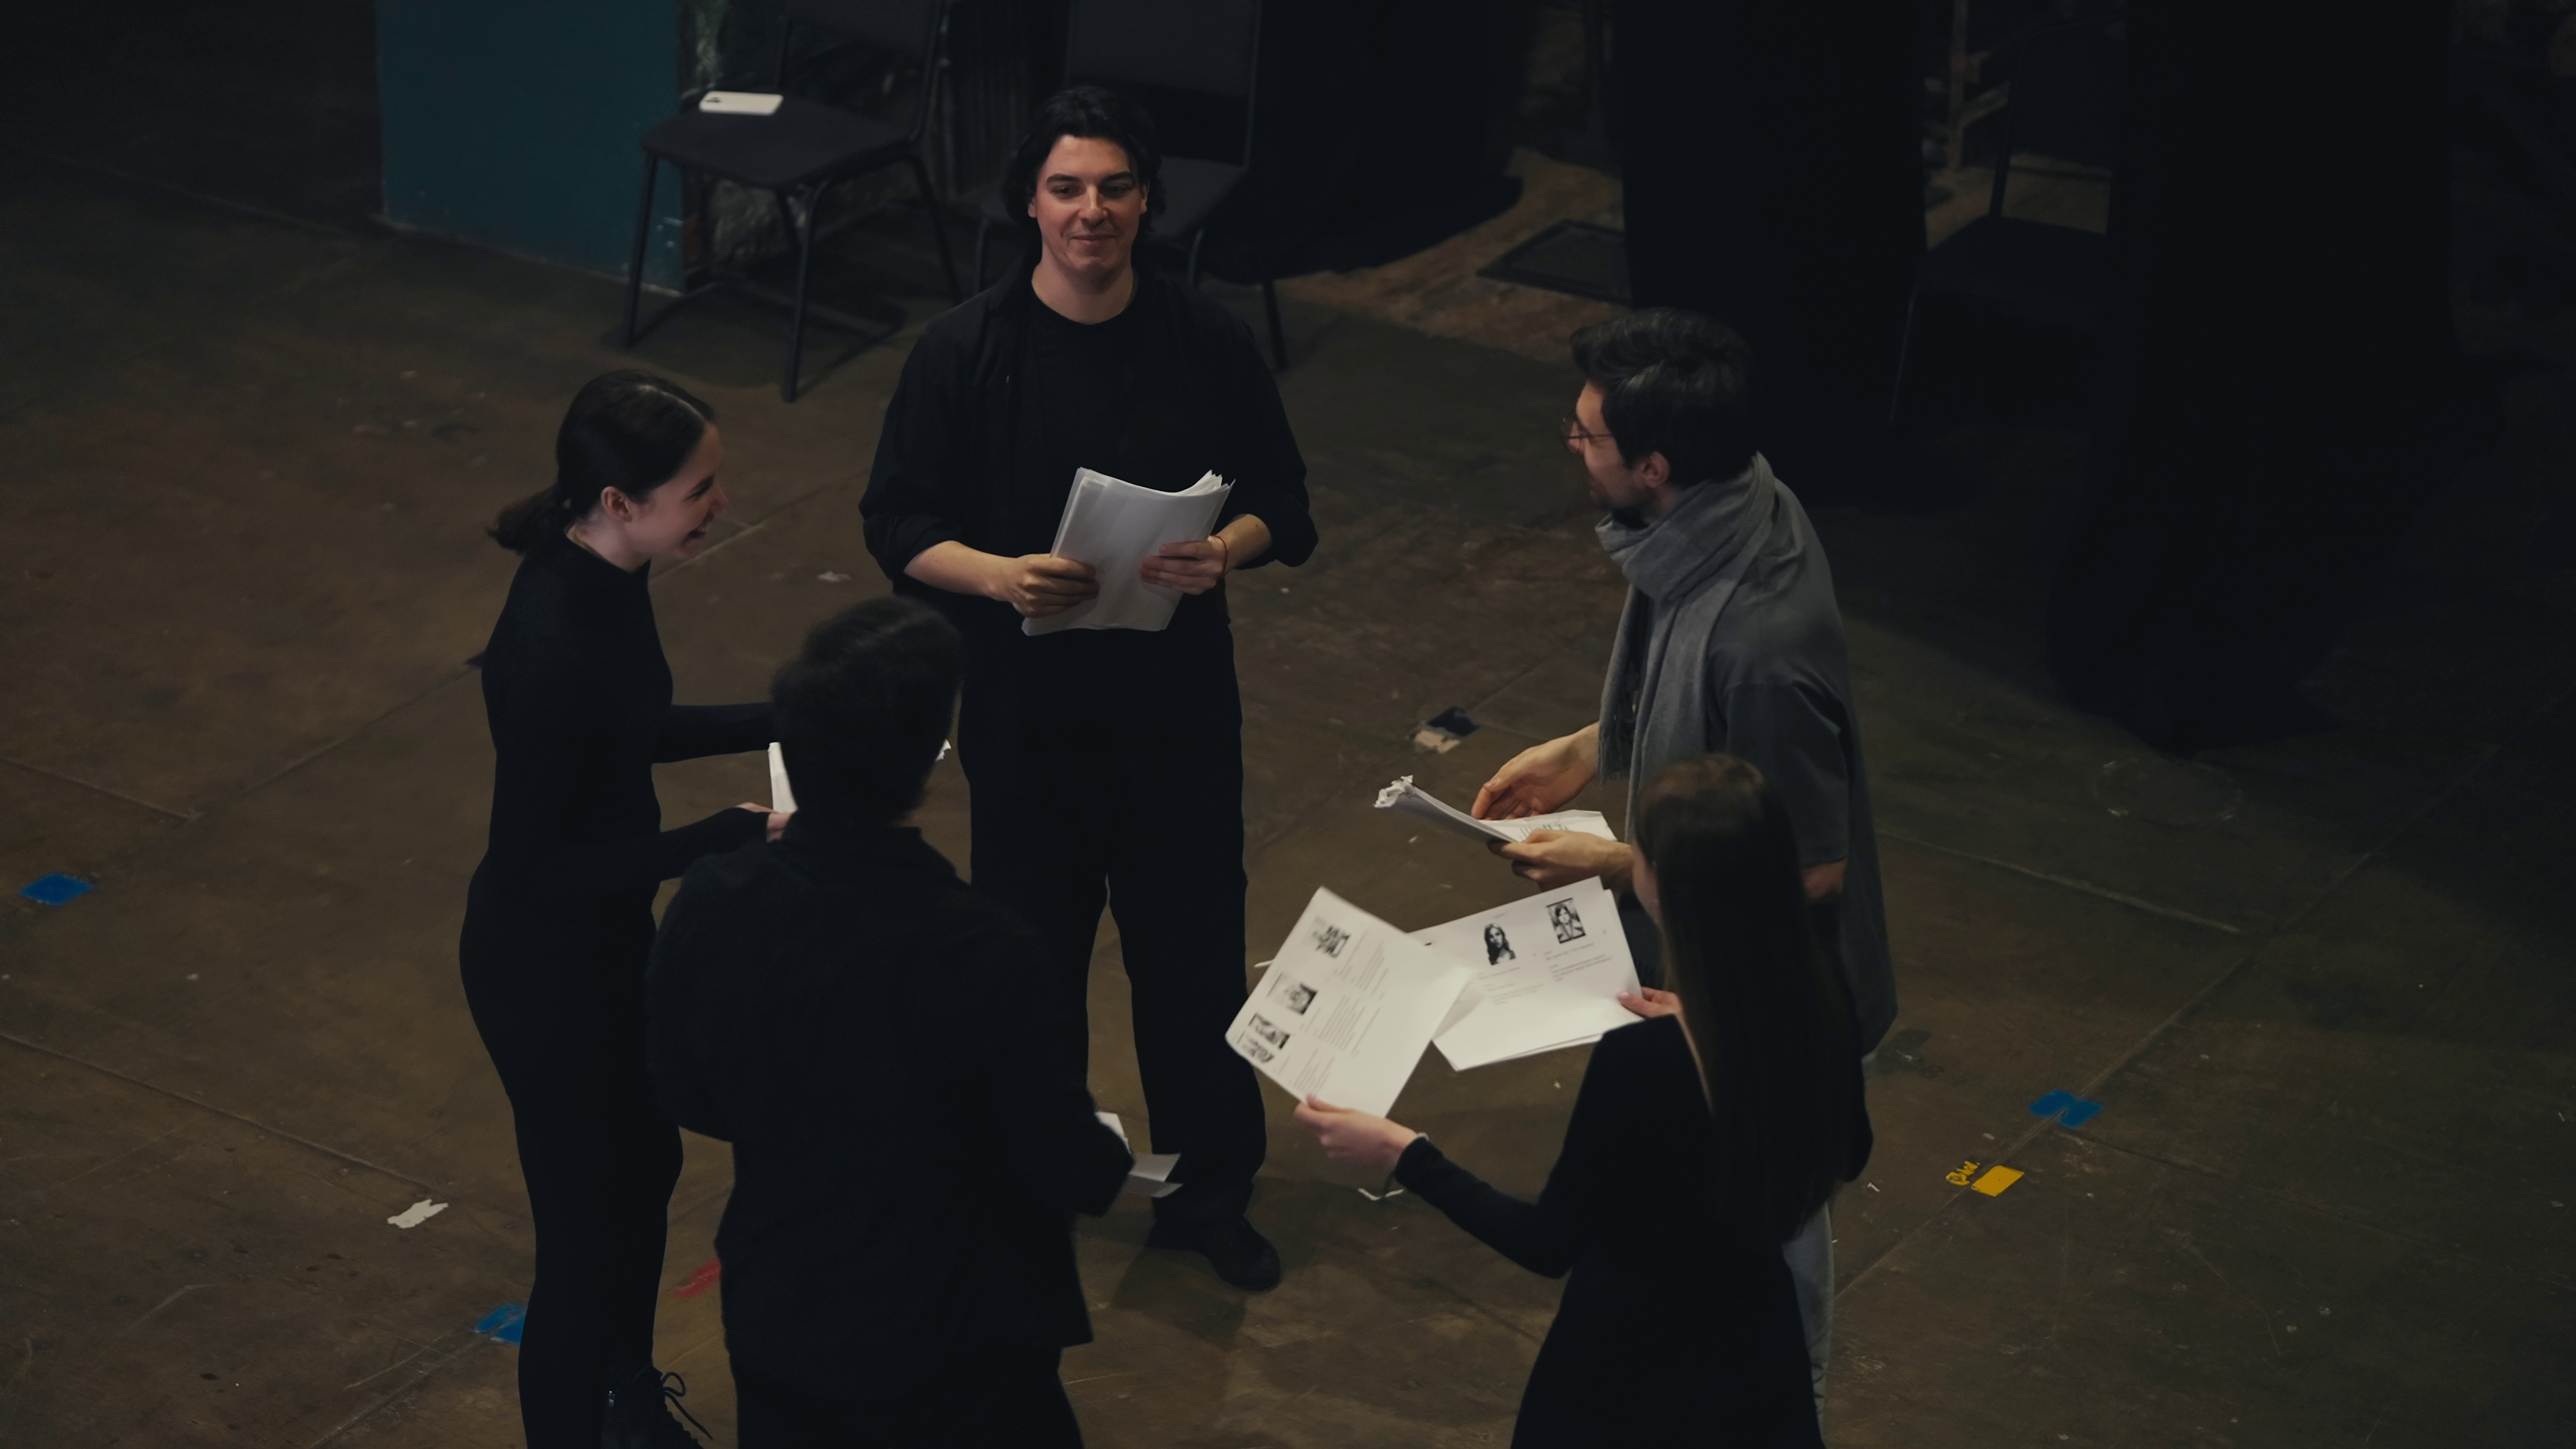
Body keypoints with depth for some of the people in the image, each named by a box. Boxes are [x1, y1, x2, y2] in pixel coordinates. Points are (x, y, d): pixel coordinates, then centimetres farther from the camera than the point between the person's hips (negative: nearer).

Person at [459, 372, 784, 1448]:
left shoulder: (608, 582, -7)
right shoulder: (550, 646, -33)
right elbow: (533, 864, -28)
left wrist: (779, 724, 3)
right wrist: (737, 835, -27)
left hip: (604, 939, 10)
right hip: (544, 967, -10)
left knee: (645, 1166, 27)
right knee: (585, 1220, 7)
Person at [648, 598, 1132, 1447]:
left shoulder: (711, 904, -16)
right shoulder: (981, 954, -31)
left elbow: (688, 1099, 1)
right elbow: (1068, 1169, -18)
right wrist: (1113, 1163, 5)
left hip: (775, 1323, 4)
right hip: (954, 1351, -4)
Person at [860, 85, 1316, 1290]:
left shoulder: (1207, 342, -6)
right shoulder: (963, 353, -10)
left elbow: (1281, 502, 2)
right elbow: (898, 525, -6)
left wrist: (1226, 551, -20)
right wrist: (997, 576, -25)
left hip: (1178, 701, 1)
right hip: (1026, 704, -1)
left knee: (1192, 944, 9)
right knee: (1033, 948, 12)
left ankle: (1209, 1192, 27)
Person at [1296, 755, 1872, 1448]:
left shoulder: (1642, 1062, -30)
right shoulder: (1818, 1001, -12)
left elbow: (1547, 1244, -15)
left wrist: (1400, 1153, -9)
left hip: (1635, 1374, -5)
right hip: (1755, 1358, 5)